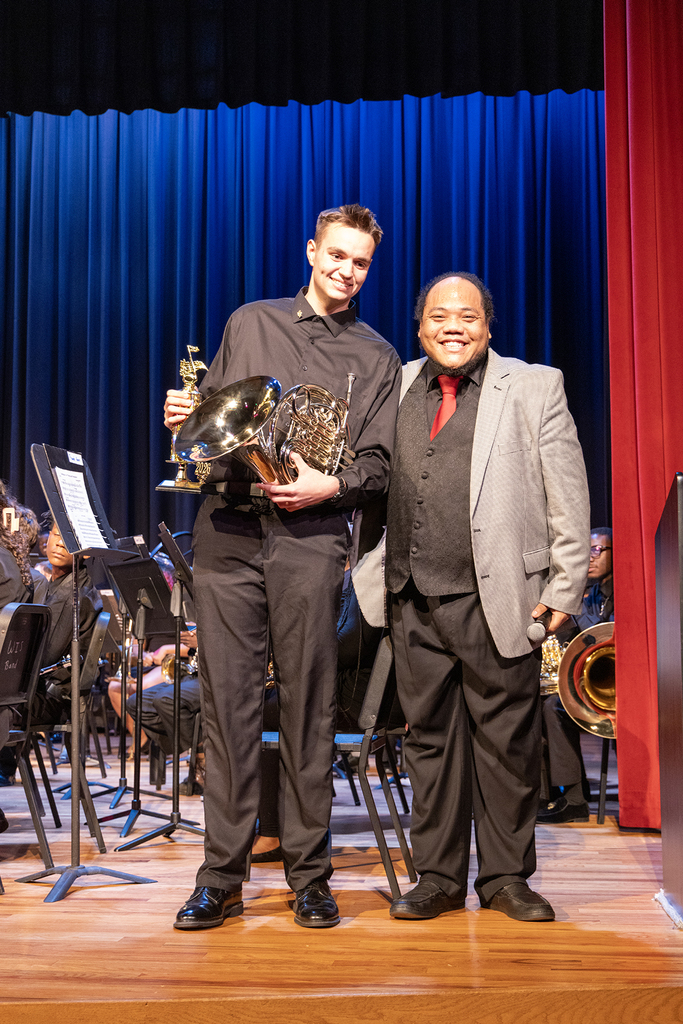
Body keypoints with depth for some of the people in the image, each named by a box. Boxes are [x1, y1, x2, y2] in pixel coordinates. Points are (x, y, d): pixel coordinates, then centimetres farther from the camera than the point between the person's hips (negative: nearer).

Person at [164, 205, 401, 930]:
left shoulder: (376, 358, 13)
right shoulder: (249, 323, 17)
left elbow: (379, 463, 6)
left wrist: (329, 485, -13)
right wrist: (183, 416, -3)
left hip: (311, 538, -1)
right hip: (228, 529, 1)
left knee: (309, 709, 0)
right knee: (226, 702, 1)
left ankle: (309, 876, 12)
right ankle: (221, 877, 10)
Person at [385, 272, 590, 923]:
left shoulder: (534, 387, 3)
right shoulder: (396, 389, 12)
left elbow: (568, 498, 1)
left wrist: (564, 589, -3)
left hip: (498, 599, -3)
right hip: (414, 602, 3)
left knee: (507, 741, 4)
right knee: (428, 736, 9)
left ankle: (505, 877, 20)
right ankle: (438, 877, 21)